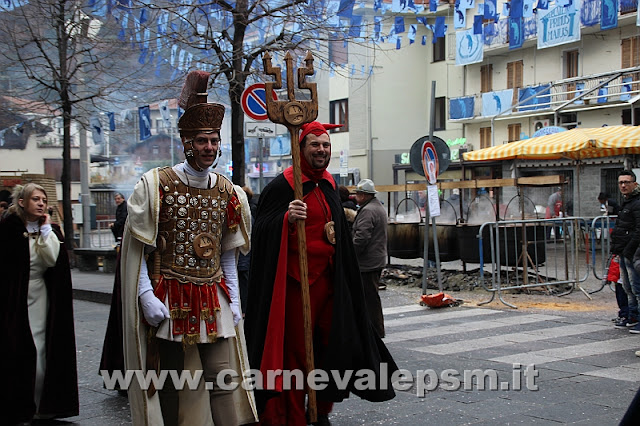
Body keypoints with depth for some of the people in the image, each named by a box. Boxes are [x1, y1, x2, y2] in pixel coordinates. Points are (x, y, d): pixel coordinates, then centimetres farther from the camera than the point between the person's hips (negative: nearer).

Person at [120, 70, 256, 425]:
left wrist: (233, 300, 7)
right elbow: (136, 249, -4)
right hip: (168, 299, -3)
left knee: (225, 381, 0)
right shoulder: (155, 184, -4)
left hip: (214, 299, 3)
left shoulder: (229, 192, 8)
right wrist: (147, 296, -12)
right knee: (168, 383, 7)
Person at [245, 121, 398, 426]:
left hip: (329, 276, 7)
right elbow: (263, 228, -14)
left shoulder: (328, 183, 14)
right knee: (296, 348, -4)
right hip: (297, 278, -7)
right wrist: (287, 218, -31)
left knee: (331, 343, 9)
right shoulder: (284, 184, -9)